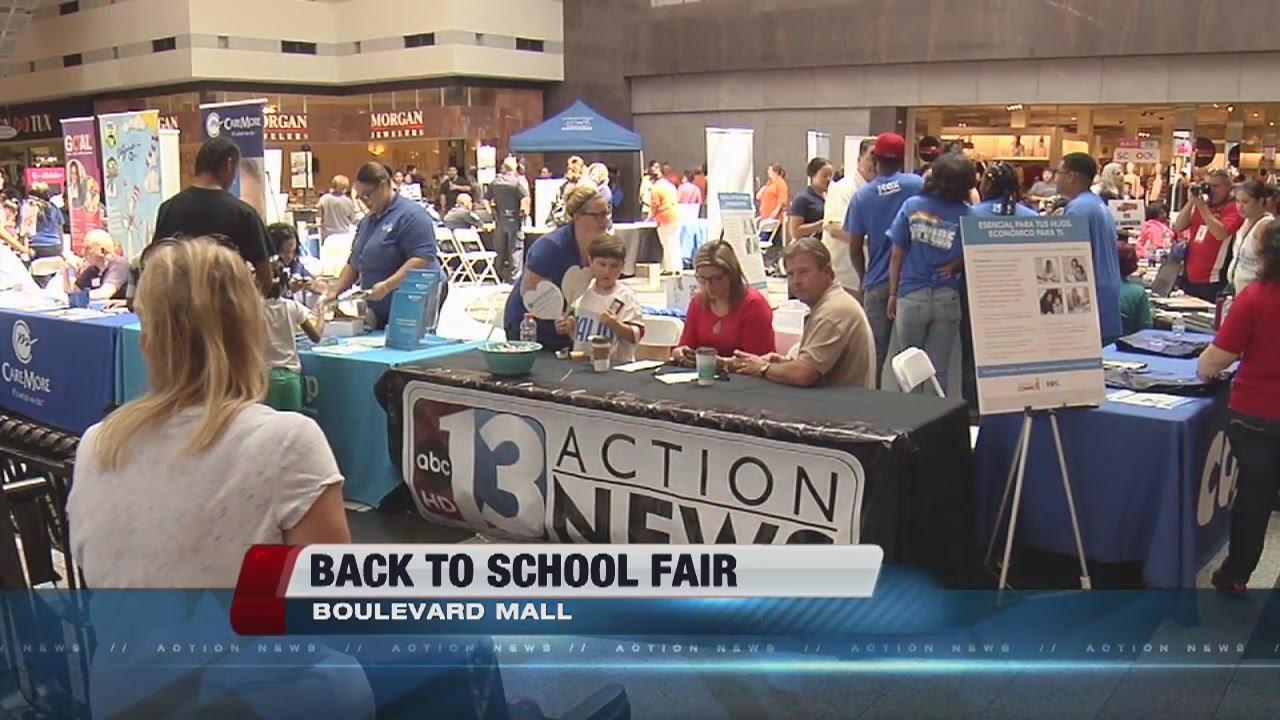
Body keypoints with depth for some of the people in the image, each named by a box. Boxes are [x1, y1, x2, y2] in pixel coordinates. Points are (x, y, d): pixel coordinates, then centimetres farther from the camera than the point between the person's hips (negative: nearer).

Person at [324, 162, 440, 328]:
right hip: (381, 311, 8)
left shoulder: (411, 215, -11)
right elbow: (354, 264, 22)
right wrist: (335, 291, 8)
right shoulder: (366, 221, 17)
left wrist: (387, 286, -27)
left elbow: (422, 259, -21)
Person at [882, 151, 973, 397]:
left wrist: (893, 293, 6)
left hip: (911, 296, 0)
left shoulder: (911, 206, -4)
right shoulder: (967, 215, -6)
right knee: (939, 369, 8)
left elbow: (897, 254, 0)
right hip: (947, 299, 0)